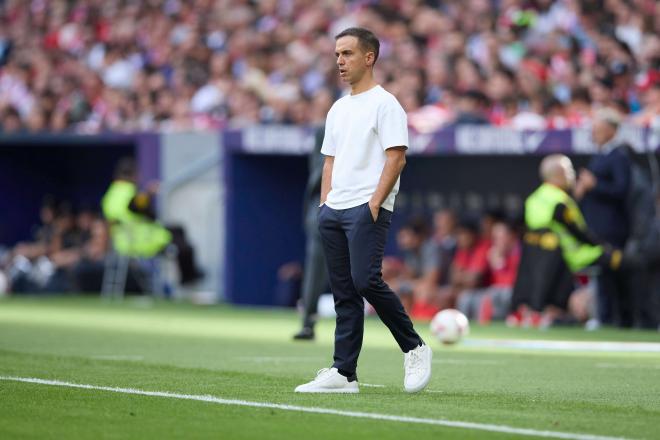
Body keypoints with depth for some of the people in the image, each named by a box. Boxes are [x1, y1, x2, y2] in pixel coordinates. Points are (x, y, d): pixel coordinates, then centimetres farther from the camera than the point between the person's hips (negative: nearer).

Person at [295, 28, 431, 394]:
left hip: (367, 209, -8)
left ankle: (414, 348, -4)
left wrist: (374, 204, -17)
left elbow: (396, 158, -12)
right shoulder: (338, 109, 19)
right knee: (344, 292, 5)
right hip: (333, 211, 8)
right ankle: (343, 374, 5)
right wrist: (324, 204, 12)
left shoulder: (384, 104, -5)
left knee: (365, 281, -20)